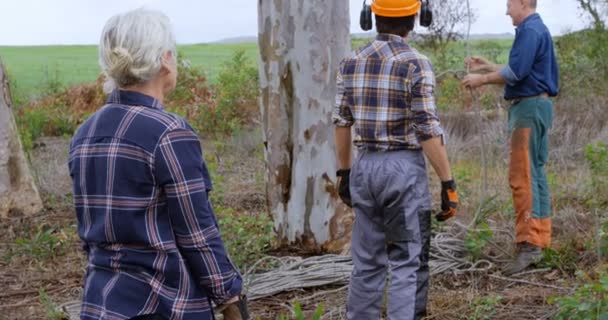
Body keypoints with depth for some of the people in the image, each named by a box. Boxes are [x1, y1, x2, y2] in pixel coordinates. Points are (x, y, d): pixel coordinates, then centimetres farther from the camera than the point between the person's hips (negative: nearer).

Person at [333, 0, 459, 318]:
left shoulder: (351, 62, 6)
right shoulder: (415, 64, -10)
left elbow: (341, 122, 10)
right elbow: (428, 130, -14)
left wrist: (343, 171, 19)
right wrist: (448, 183, -9)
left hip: (365, 167, 5)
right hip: (405, 167, -5)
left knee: (367, 262, 14)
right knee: (407, 264, 1)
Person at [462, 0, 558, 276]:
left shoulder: (530, 31, -12)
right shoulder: (536, 30, 20)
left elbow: (515, 72, -20)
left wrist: (482, 79, -9)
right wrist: (486, 66, 20)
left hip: (529, 106, -11)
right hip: (533, 106, 11)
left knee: (522, 175, -14)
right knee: (535, 173, 12)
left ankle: (529, 244, -17)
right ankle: (540, 238, 17)